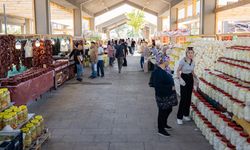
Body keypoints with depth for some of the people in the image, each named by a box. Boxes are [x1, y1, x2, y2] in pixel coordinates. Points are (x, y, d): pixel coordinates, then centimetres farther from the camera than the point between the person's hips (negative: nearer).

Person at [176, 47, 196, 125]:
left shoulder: (193, 61, 4)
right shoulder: (183, 61, -13)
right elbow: (178, 71, -10)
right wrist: (180, 78, -24)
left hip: (190, 79, 6)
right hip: (184, 78, -6)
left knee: (189, 98, 10)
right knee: (183, 98, -8)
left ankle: (186, 114, 24)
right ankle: (179, 117, 0)